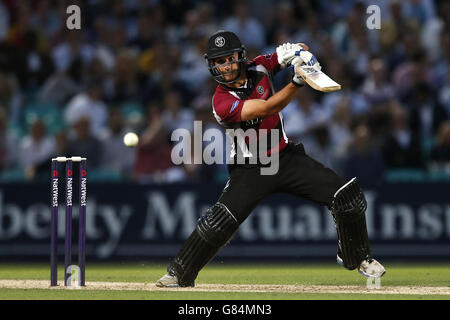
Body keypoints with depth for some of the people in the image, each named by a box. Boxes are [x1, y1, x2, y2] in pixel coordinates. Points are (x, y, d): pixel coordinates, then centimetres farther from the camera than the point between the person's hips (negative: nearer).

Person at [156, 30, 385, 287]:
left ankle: (357, 257, 16)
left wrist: (299, 52, -21)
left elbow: (301, 50, 5)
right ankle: (179, 273, -3)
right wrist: (298, 81, -42)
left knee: (348, 197, -6)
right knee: (219, 222, -22)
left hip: (287, 157, 4)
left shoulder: (259, 68, -5)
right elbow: (269, 107, -30)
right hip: (250, 169, -4)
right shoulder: (223, 102, -20)